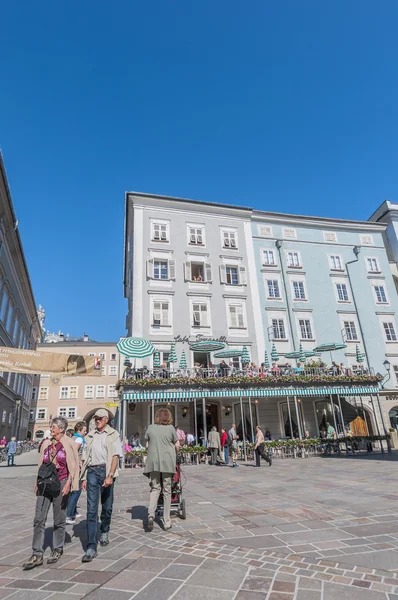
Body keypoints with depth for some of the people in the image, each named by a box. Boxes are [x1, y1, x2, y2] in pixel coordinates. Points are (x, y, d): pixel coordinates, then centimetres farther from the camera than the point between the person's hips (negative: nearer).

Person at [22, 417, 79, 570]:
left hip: (61, 484, -4)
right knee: (39, 519, 0)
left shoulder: (69, 444, -6)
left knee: (59, 520, 8)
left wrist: (68, 484, -13)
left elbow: (74, 466, -6)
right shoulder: (46, 444, 7)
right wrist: (37, 482, 12)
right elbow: (41, 464, 15)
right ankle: (37, 555, 9)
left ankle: (57, 550, 26)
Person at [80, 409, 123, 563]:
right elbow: (85, 458, 13)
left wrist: (110, 476, -17)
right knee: (91, 509, -5)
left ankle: (104, 532, 39)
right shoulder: (90, 435, 10)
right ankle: (91, 547, -3)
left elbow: (116, 456, -7)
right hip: (92, 471, 1)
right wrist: (84, 477, 8)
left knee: (107, 506, 13)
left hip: (106, 471, -1)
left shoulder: (113, 434, 0)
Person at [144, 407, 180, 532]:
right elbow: (177, 445, 3)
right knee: (167, 490, 8)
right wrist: (174, 455, 21)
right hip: (168, 462, -1)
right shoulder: (170, 428, -1)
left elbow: (147, 446, 8)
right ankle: (166, 522, 14)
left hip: (153, 462, 2)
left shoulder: (151, 428, 4)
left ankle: (151, 514, -8)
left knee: (155, 488, 13)